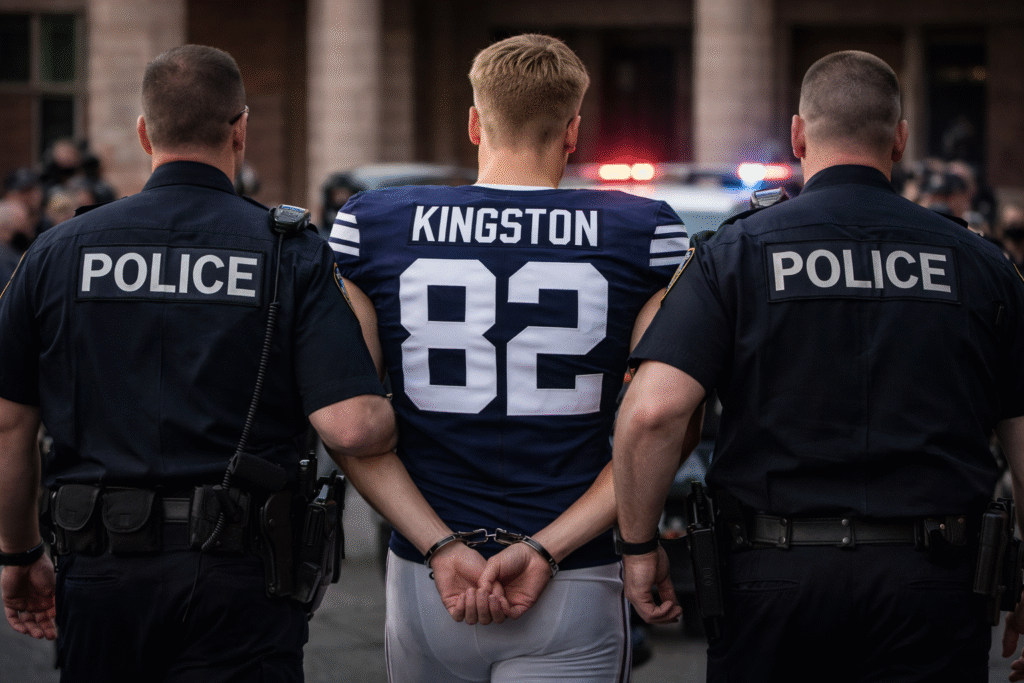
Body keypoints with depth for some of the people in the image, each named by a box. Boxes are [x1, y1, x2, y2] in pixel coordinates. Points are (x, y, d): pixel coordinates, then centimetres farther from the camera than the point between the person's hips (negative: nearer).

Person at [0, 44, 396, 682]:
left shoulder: (58, 252, 3)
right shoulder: (292, 253, -4)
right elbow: (352, 429, -14)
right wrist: (398, 415, 9)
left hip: (101, 576, 2)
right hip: (239, 581, -2)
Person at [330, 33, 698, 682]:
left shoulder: (368, 226, 2)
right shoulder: (646, 234, -1)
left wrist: (443, 547, -6)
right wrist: (542, 550, -9)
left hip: (424, 582, 2)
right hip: (573, 592, -2)